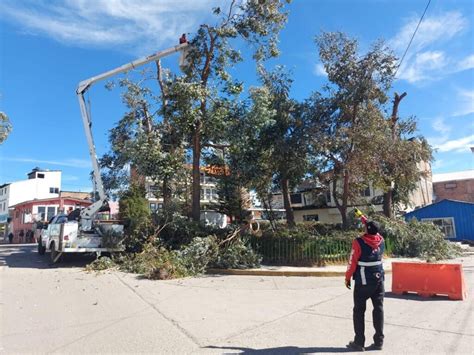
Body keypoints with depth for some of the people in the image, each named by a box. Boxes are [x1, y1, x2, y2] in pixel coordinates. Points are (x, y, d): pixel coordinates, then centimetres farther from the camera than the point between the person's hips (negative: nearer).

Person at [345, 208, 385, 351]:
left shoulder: (359, 242, -17)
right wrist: (361, 216, 31)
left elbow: (352, 262, -13)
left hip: (363, 282, -5)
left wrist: (348, 278, 0)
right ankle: (379, 341, 15)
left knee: (359, 311, 4)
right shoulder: (381, 240, -2)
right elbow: (373, 228, 19)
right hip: (379, 280, 5)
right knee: (378, 309, 10)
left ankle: (359, 343, 8)